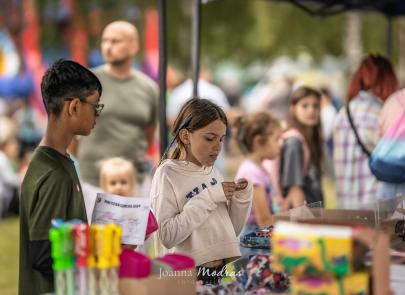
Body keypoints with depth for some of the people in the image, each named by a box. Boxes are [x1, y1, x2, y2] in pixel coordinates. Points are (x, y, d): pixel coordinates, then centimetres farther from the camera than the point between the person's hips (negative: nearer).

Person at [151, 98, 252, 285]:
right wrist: (208, 198, -17)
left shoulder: (214, 173, 10)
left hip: (225, 271, 6)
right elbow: (167, 236, -18)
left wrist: (242, 196, -1)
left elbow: (232, 230, 14)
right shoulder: (167, 175, -7)